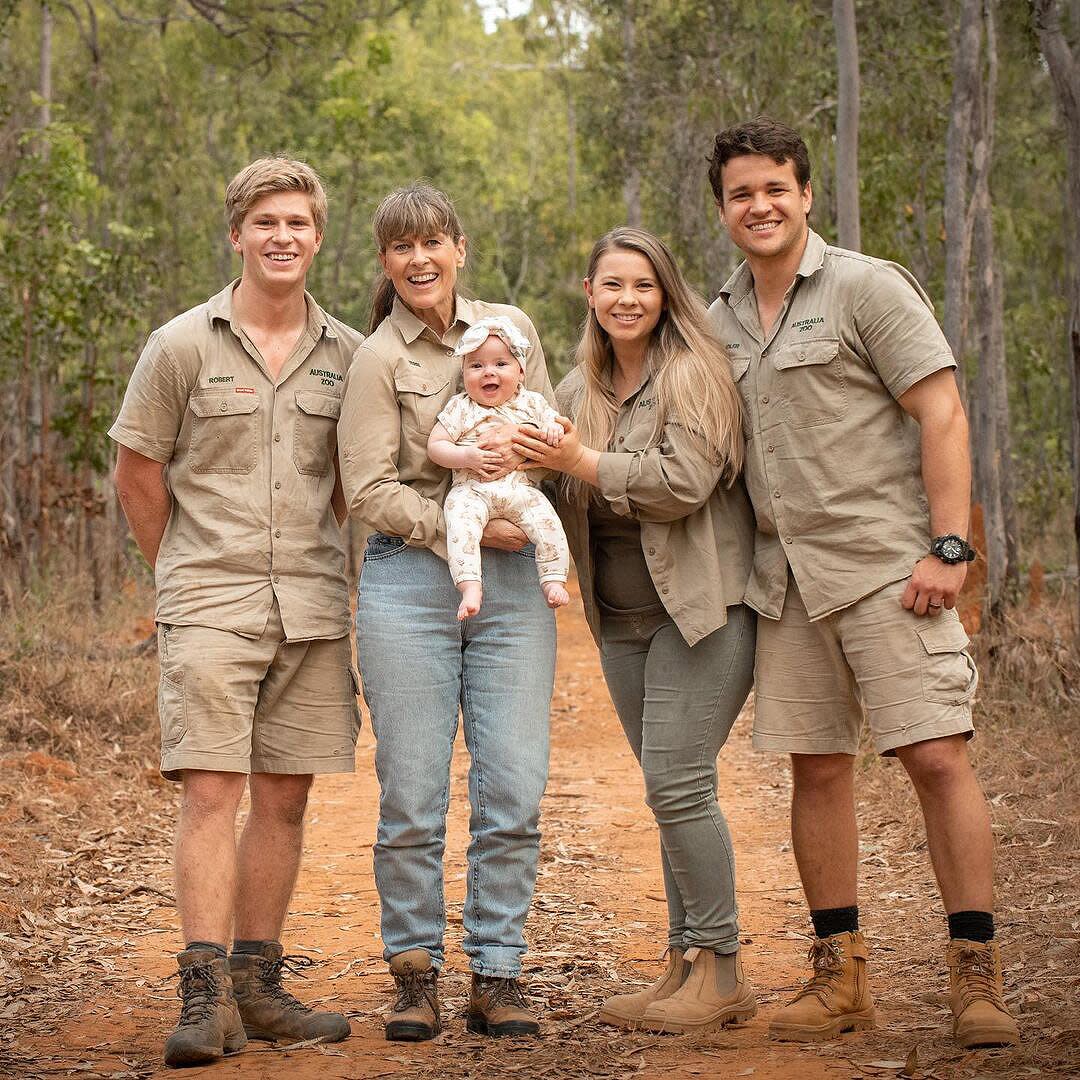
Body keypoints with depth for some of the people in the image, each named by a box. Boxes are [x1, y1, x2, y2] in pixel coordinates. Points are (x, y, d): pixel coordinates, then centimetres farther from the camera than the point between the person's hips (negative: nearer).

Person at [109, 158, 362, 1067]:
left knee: (284, 798, 6)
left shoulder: (347, 355, 7)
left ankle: (257, 985, 15)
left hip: (312, 609, 3)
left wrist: (301, 553, 13)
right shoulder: (182, 346, -1)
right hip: (210, 609, -3)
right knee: (211, 791, -11)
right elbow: (138, 472, 6)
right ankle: (206, 995, -11)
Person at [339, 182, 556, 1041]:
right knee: (412, 794, 0)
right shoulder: (377, 359, 0)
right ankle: (416, 972, 13)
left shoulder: (511, 327, 12)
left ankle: (497, 976, 10)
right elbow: (370, 491, -5)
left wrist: (523, 449, -6)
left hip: (513, 581, 3)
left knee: (515, 790, 0)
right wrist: (466, 527, -13)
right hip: (411, 579, -3)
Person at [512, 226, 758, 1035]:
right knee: (671, 788, 9)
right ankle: (687, 964, 15)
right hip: (623, 618, 7)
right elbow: (561, 490, 19)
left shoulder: (694, 375, -7)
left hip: (701, 604, -7)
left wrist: (583, 464, -16)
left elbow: (683, 482, -19)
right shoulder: (578, 389, 14)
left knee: (678, 782, -12)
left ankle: (720, 971, -3)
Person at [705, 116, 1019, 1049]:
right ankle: (840, 974, 16)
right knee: (817, 767, 7)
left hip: (887, 565, -5)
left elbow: (942, 414, -8)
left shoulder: (866, 287, -2)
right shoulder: (721, 323, 15)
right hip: (788, 579, 6)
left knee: (937, 755, -9)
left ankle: (976, 972, -3)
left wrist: (947, 547, -16)